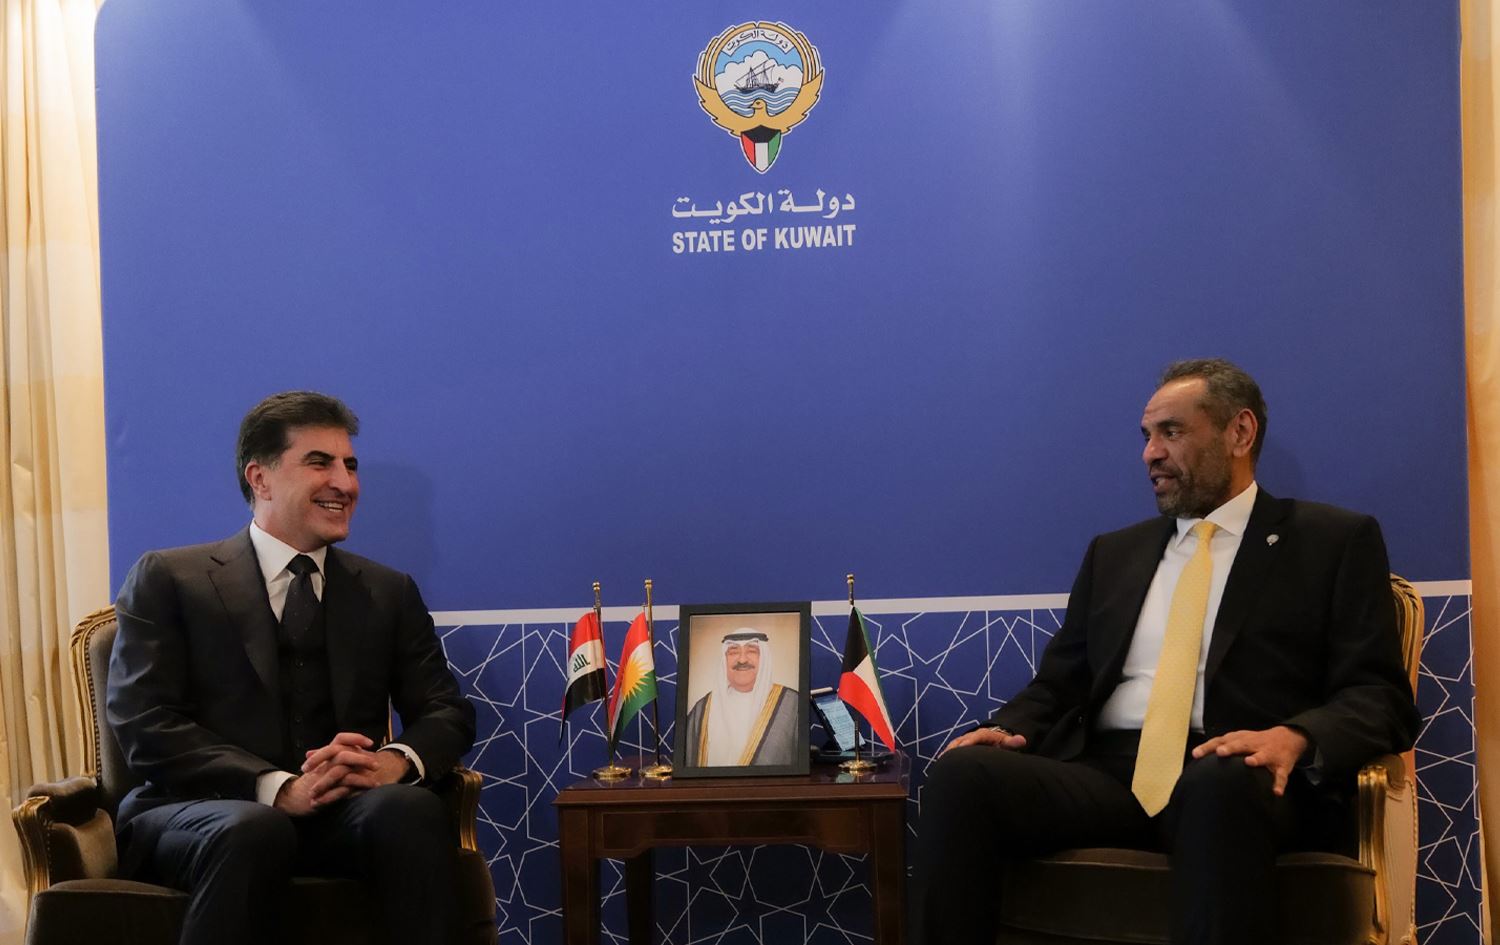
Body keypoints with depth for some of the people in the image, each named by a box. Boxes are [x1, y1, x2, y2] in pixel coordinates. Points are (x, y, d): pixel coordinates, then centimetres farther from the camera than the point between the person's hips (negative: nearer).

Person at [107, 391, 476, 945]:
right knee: (252, 830, -37)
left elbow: (447, 712, 11)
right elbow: (144, 725, -5)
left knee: (413, 807, -31)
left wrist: (396, 761, -15)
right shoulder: (167, 578, 6)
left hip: (345, 814, 3)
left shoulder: (390, 593, 17)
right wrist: (278, 789, -21)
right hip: (200, 812, -2)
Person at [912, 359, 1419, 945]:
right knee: (962, 773, -25)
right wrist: (1008, 726, -1)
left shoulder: (1334, 542, 10)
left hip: (1239, 779, -4)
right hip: (1106, 775, 4)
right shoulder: (1114, 553, 25)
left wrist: (1294, 738, -21)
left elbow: (1381, 698, 1)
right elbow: (1057, 684, 22)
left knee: (1219, 786, -41)